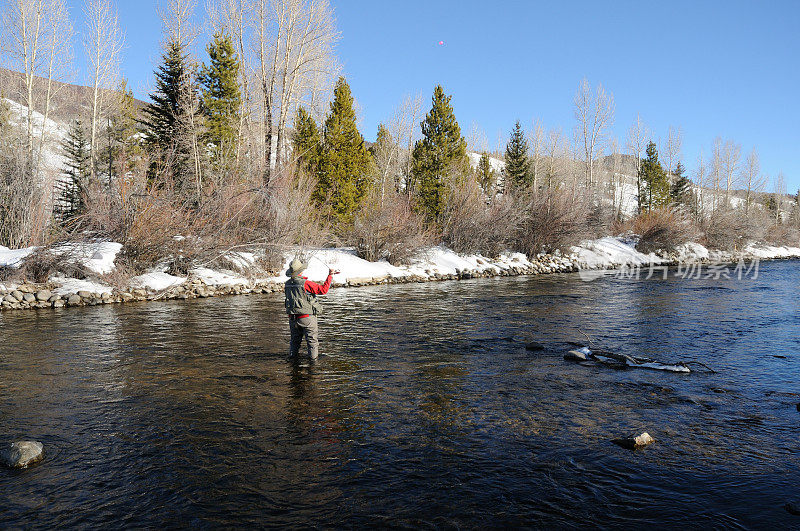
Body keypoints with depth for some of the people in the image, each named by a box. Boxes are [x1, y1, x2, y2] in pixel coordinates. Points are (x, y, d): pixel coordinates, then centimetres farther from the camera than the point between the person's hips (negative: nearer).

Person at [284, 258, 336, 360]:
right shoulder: (305, 283, -18)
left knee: (295, 339, 21)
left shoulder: (287, 284, 1)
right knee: (312, 339, 6)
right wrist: (330, 275, -10)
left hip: (292, 318, 6)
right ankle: (313, 357, 9)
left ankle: (292, 355, 26)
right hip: (306, 318, -6)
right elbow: (323, 290, -18)